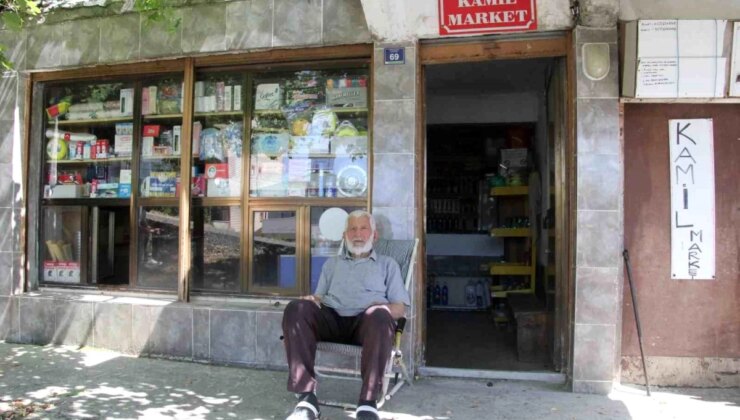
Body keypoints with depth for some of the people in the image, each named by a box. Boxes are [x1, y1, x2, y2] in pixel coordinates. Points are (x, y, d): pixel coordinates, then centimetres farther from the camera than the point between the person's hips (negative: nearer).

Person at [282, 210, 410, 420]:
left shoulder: (387, 264, 25)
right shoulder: (332, 263, 33)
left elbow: (400, 307, 14)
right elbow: (319, 296, 25)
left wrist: (384, 308, -10)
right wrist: (311, 299, -1)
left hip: (366, 322, -2)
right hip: (332, 319, 2)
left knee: (380, 315, -40)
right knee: (296, 309, -30)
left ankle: (368, 402, -36)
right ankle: (306, 397, -35)